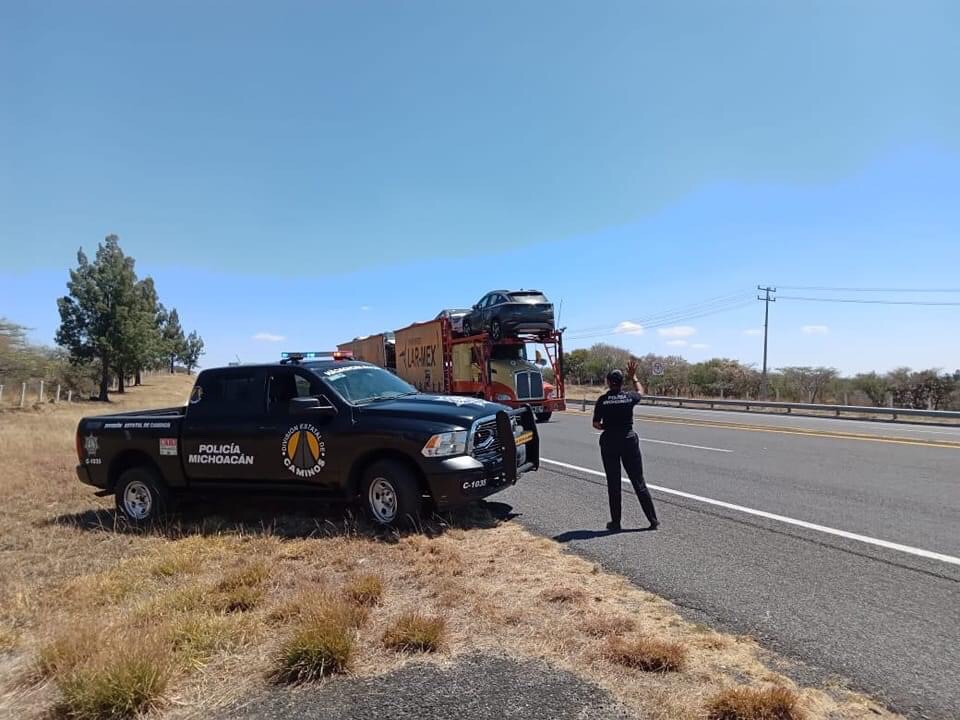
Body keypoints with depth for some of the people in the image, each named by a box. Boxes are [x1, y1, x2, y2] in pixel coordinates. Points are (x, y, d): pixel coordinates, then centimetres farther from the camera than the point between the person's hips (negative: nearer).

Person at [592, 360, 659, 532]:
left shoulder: (602, 400, -9)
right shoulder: (629, 398, -5)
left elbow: (596, 424, -5)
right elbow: (640, 391, 19)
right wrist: (633, 377, 29)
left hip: (609, 442, -1)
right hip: (629, 441, 1)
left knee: (613, 483, 7)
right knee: (638, 481, 8)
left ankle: (615, 522, 11)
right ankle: (653, 520, 11)